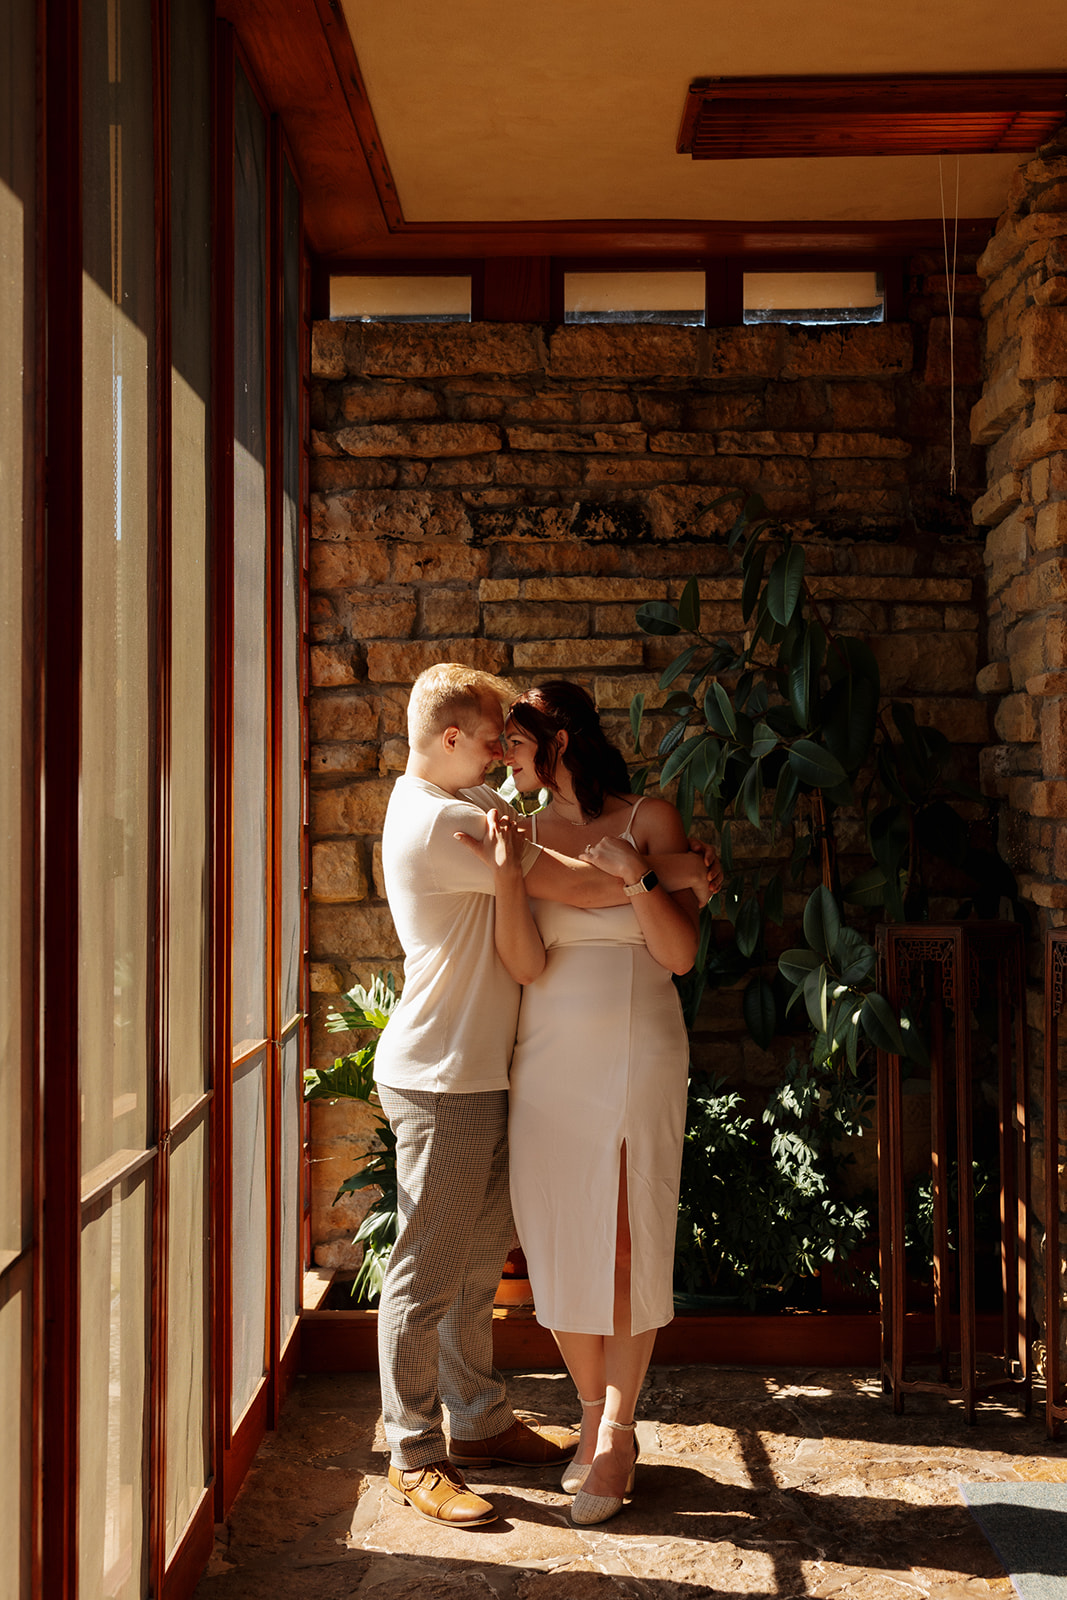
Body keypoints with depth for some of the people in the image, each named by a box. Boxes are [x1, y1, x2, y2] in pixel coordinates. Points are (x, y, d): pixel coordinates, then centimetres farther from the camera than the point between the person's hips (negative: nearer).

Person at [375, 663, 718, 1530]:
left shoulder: (461, 805, 14)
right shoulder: (440, 823, -19)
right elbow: (576, 886, -19)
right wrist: (673, 871, -6)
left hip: (478, 1074, 10)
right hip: (440, 1079, -10)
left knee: (477, 1260, 17)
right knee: (428, 1273, -1)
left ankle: (479, 1420, 29)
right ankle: (414, 1456, 9)